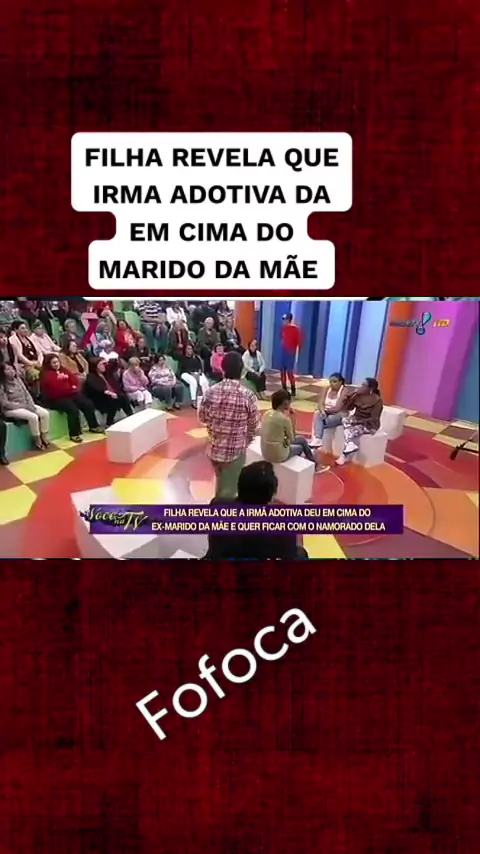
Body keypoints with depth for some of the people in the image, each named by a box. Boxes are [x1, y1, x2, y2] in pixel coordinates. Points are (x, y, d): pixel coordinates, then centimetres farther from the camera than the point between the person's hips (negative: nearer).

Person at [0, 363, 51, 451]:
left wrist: (31, 404, -9)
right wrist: (23, 406, -16)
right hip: (11, 409, -7)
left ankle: (44, 438, -5)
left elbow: (27, 393, 9)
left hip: (26, 405, 7)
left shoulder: (17, 379, 6)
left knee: (45, 413, -14)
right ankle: (37, 441, -15)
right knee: (33, 417, -31)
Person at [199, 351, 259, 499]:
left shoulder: (210, 392, -9)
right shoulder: (248, 395, -17)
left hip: (214, 448, 4)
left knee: (221, 483, 27)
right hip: (236, 450, -4)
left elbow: (202, 418, 4)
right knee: (228, 490, 9)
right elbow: (253, 426, -6)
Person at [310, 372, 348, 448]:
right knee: (317, 414, -28)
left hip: (339, 415, -5)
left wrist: (326, 409, -8)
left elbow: (337, 408, -20)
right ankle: (317, 439, -38)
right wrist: (322, 410, -24)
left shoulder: (344, 391, -13)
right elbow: (320, 403, -3)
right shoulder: (327, 389, 4)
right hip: (326, 413, 5)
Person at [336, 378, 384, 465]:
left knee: (353, 430, -31)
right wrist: (350, 397, -10)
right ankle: (352, 448, -30)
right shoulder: (358, 395, 0)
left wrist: (358, 421, -26)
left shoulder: (377, 400, -16)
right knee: (345, 420, -26)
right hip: (356, 419, 6)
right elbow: (348, 408, 6)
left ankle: (344, 455, -21)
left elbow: (373, 418, -19)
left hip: (369, 424, -6)